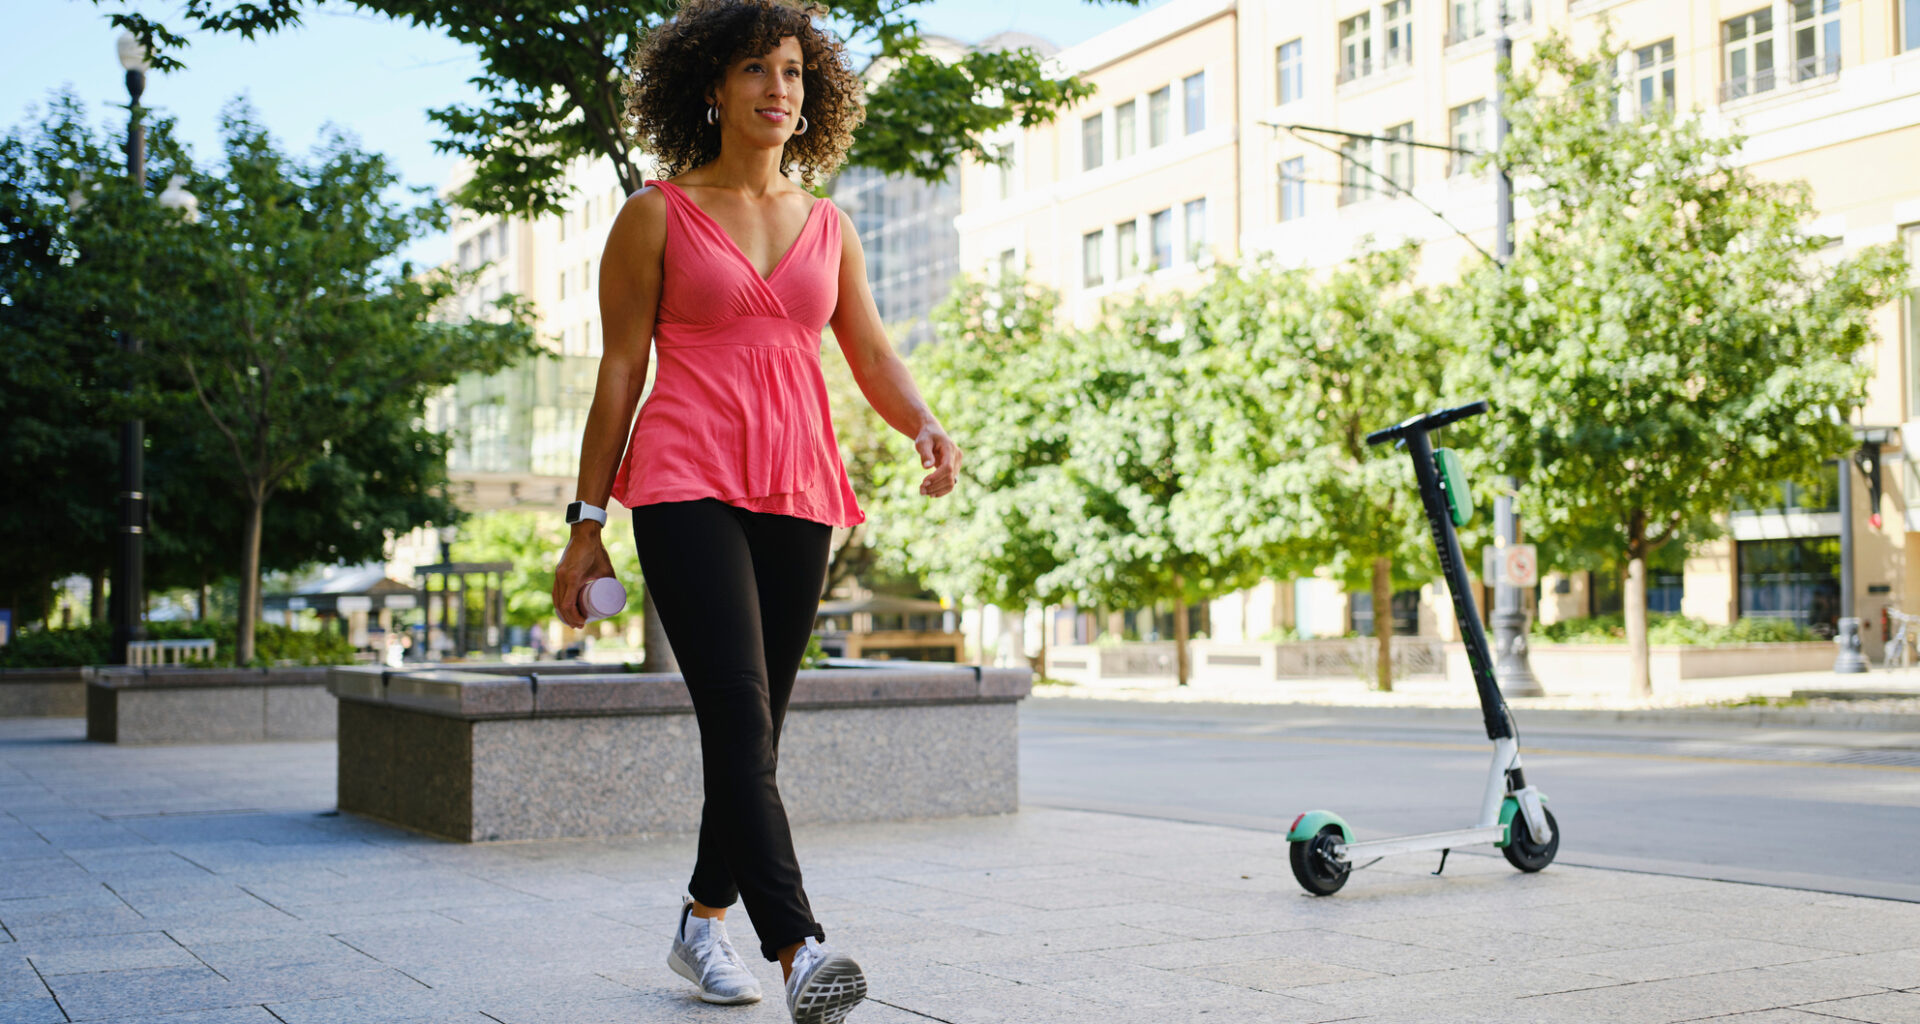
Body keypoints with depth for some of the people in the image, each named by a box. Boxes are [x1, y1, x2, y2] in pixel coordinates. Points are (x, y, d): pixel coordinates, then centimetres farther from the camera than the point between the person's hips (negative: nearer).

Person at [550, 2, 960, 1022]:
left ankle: (703, 920, 25)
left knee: (756, 724, 7)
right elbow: (619, 372, 4)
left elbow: (873, 355, 13)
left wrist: (926, 425, -9)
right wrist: (585, 523, 1)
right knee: (737, 712, -18)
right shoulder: (655, 217, 5)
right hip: (686, 486, -4)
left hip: (796, 493, 5)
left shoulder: (830, 227, 16)